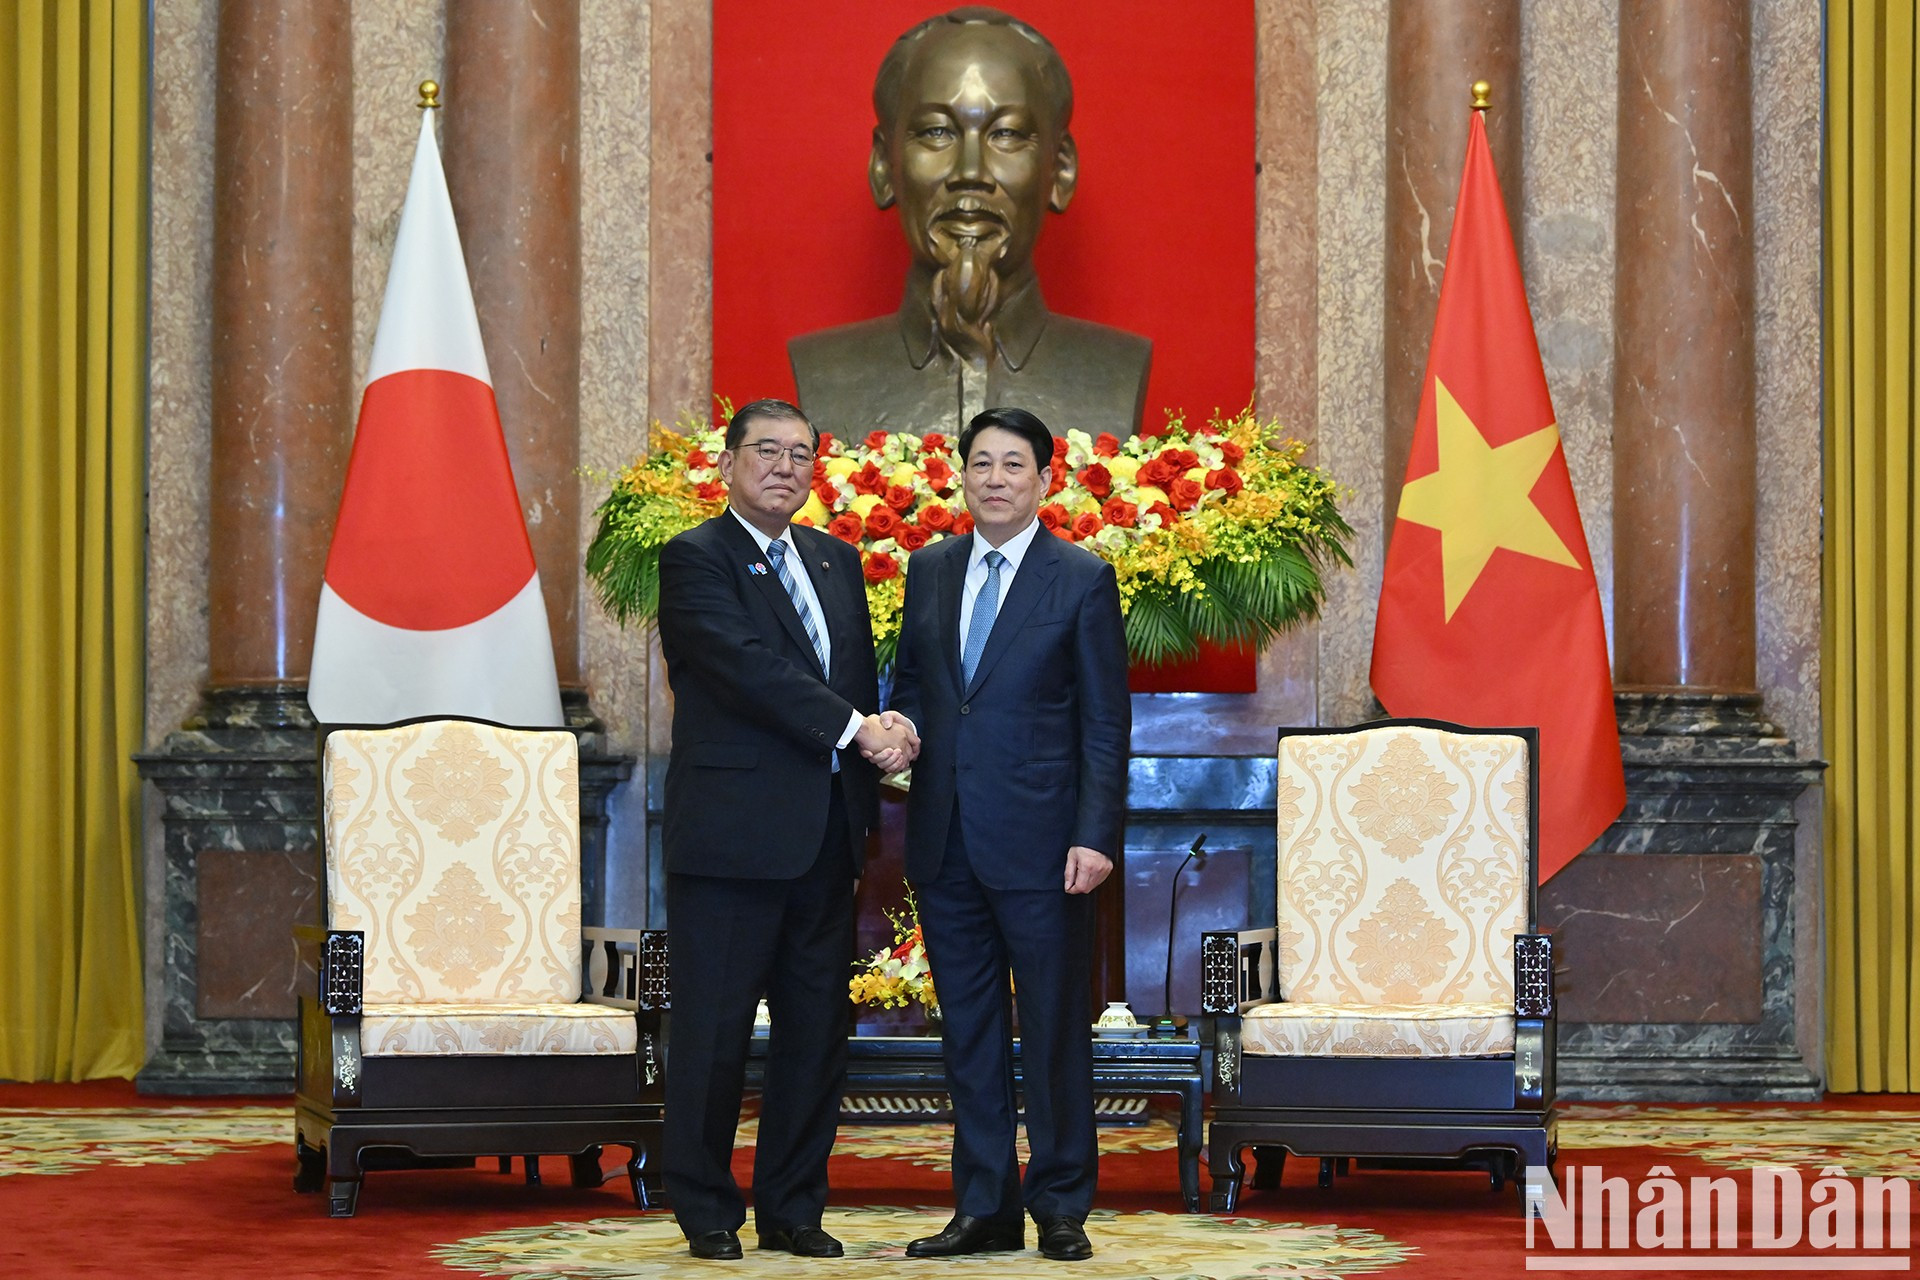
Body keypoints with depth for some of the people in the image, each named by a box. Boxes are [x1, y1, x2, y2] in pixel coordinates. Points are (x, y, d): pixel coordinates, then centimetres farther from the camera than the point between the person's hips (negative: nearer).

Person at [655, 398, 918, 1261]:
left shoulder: (837, 561, 17)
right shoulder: (695, 559, -5)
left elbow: (860, 675, 17)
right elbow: (749, 666, -16)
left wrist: (880, 733, -6)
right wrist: (854, 730, -18)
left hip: (826, 833, 7)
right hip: (732, 832, -7)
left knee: (816, 1029, 9)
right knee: (713, 1029, -1)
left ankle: (793, 1208, 18)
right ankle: (706, 1211, 9)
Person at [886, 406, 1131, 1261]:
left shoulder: (1083, 580, -2)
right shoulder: (929, 570, 11)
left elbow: (1105, 724, -4)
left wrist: (1096, 836, -12)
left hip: (1038, 842, -4)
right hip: (946, 840, 5)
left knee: (1054, 1031, 1)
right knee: (967, 1030, 9)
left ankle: (1061, 1207, 11)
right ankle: (984, 1207, 16)